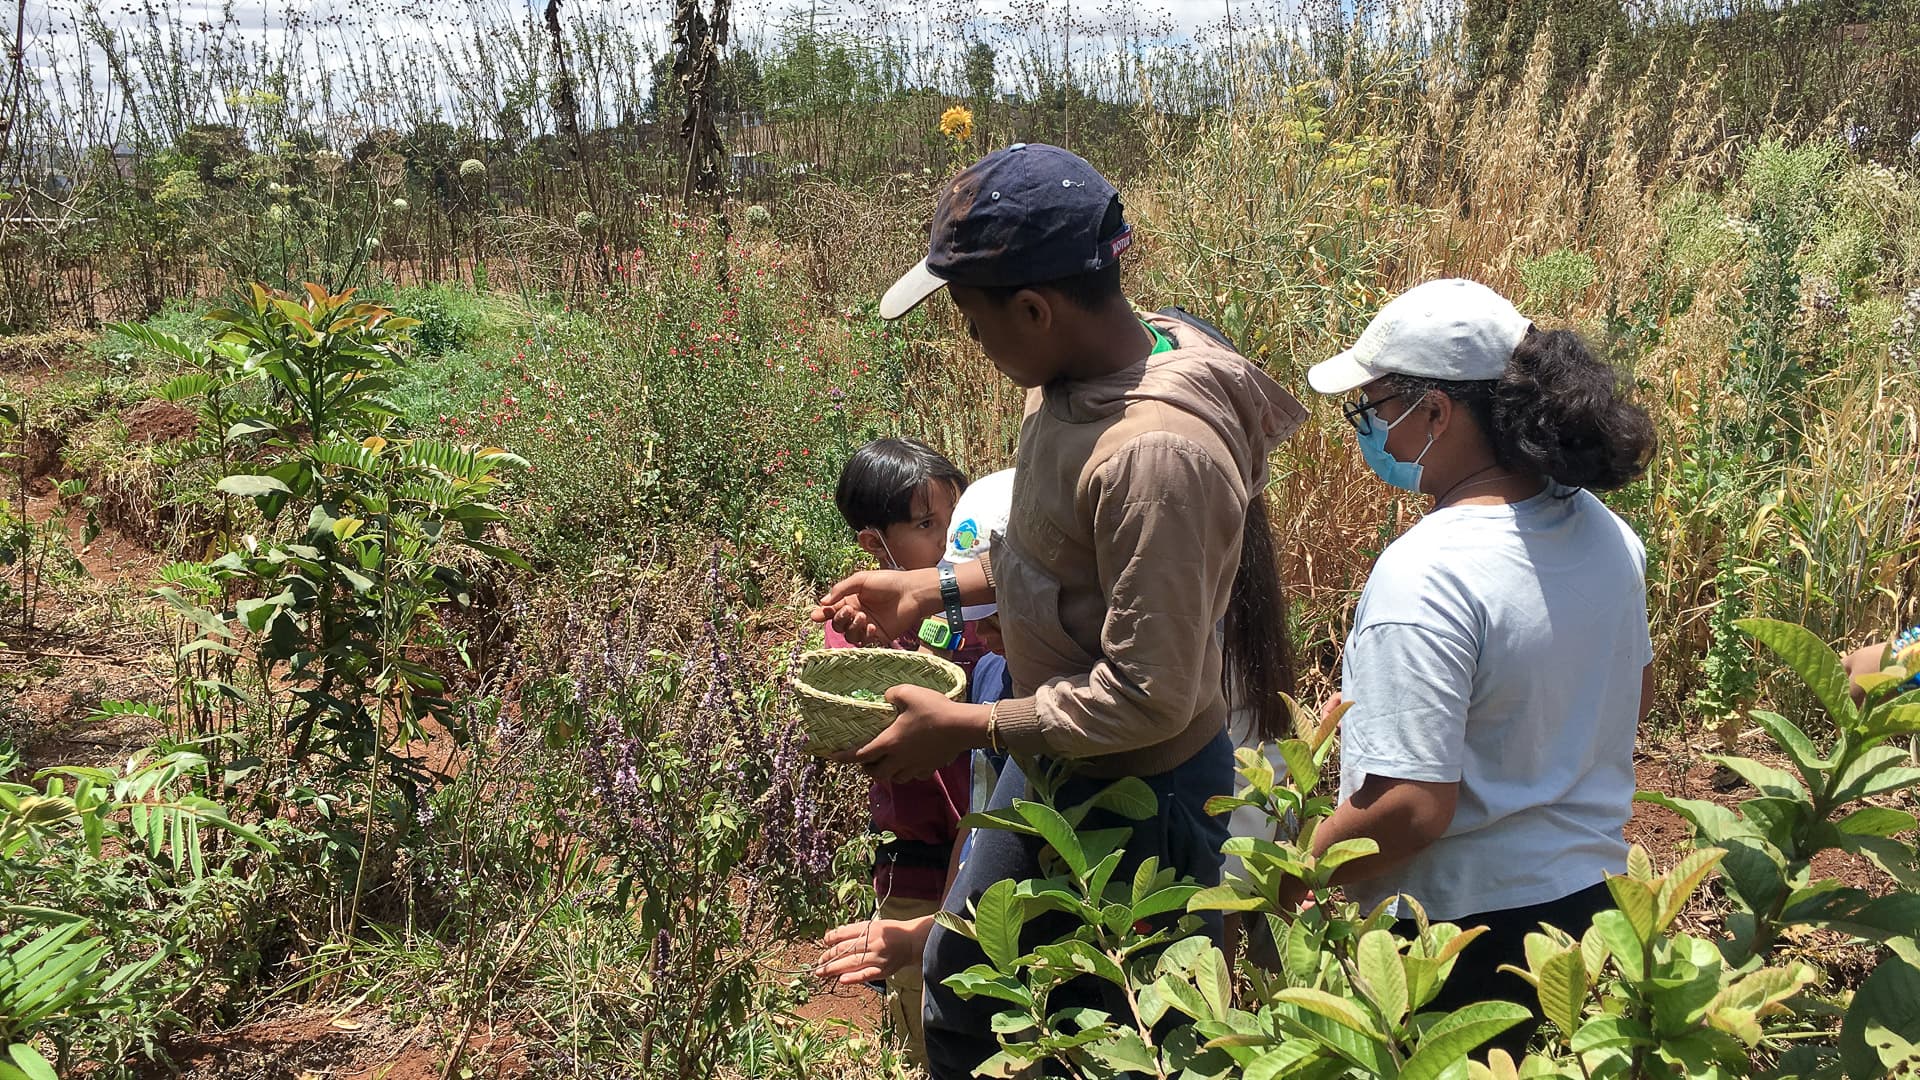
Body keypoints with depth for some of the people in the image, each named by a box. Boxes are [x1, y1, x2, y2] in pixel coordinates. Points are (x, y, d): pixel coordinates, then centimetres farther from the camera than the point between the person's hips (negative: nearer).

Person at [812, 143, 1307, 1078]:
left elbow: (1149, 696, -28)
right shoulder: (1073, 378, -5)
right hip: (1052, 760, 9)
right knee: (959, 987, 27)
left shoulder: (1156, 451, -33)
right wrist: (933, 590, 5)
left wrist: (961, 729, -20)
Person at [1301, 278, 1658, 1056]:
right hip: (1592, 886, 8)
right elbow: (1634, 696, 13)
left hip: (1465, 926, -8)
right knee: (1506, 1055, 27)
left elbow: (1411, 808, -29)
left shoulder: (1424, 576, -29)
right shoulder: (1603, 531, -3)